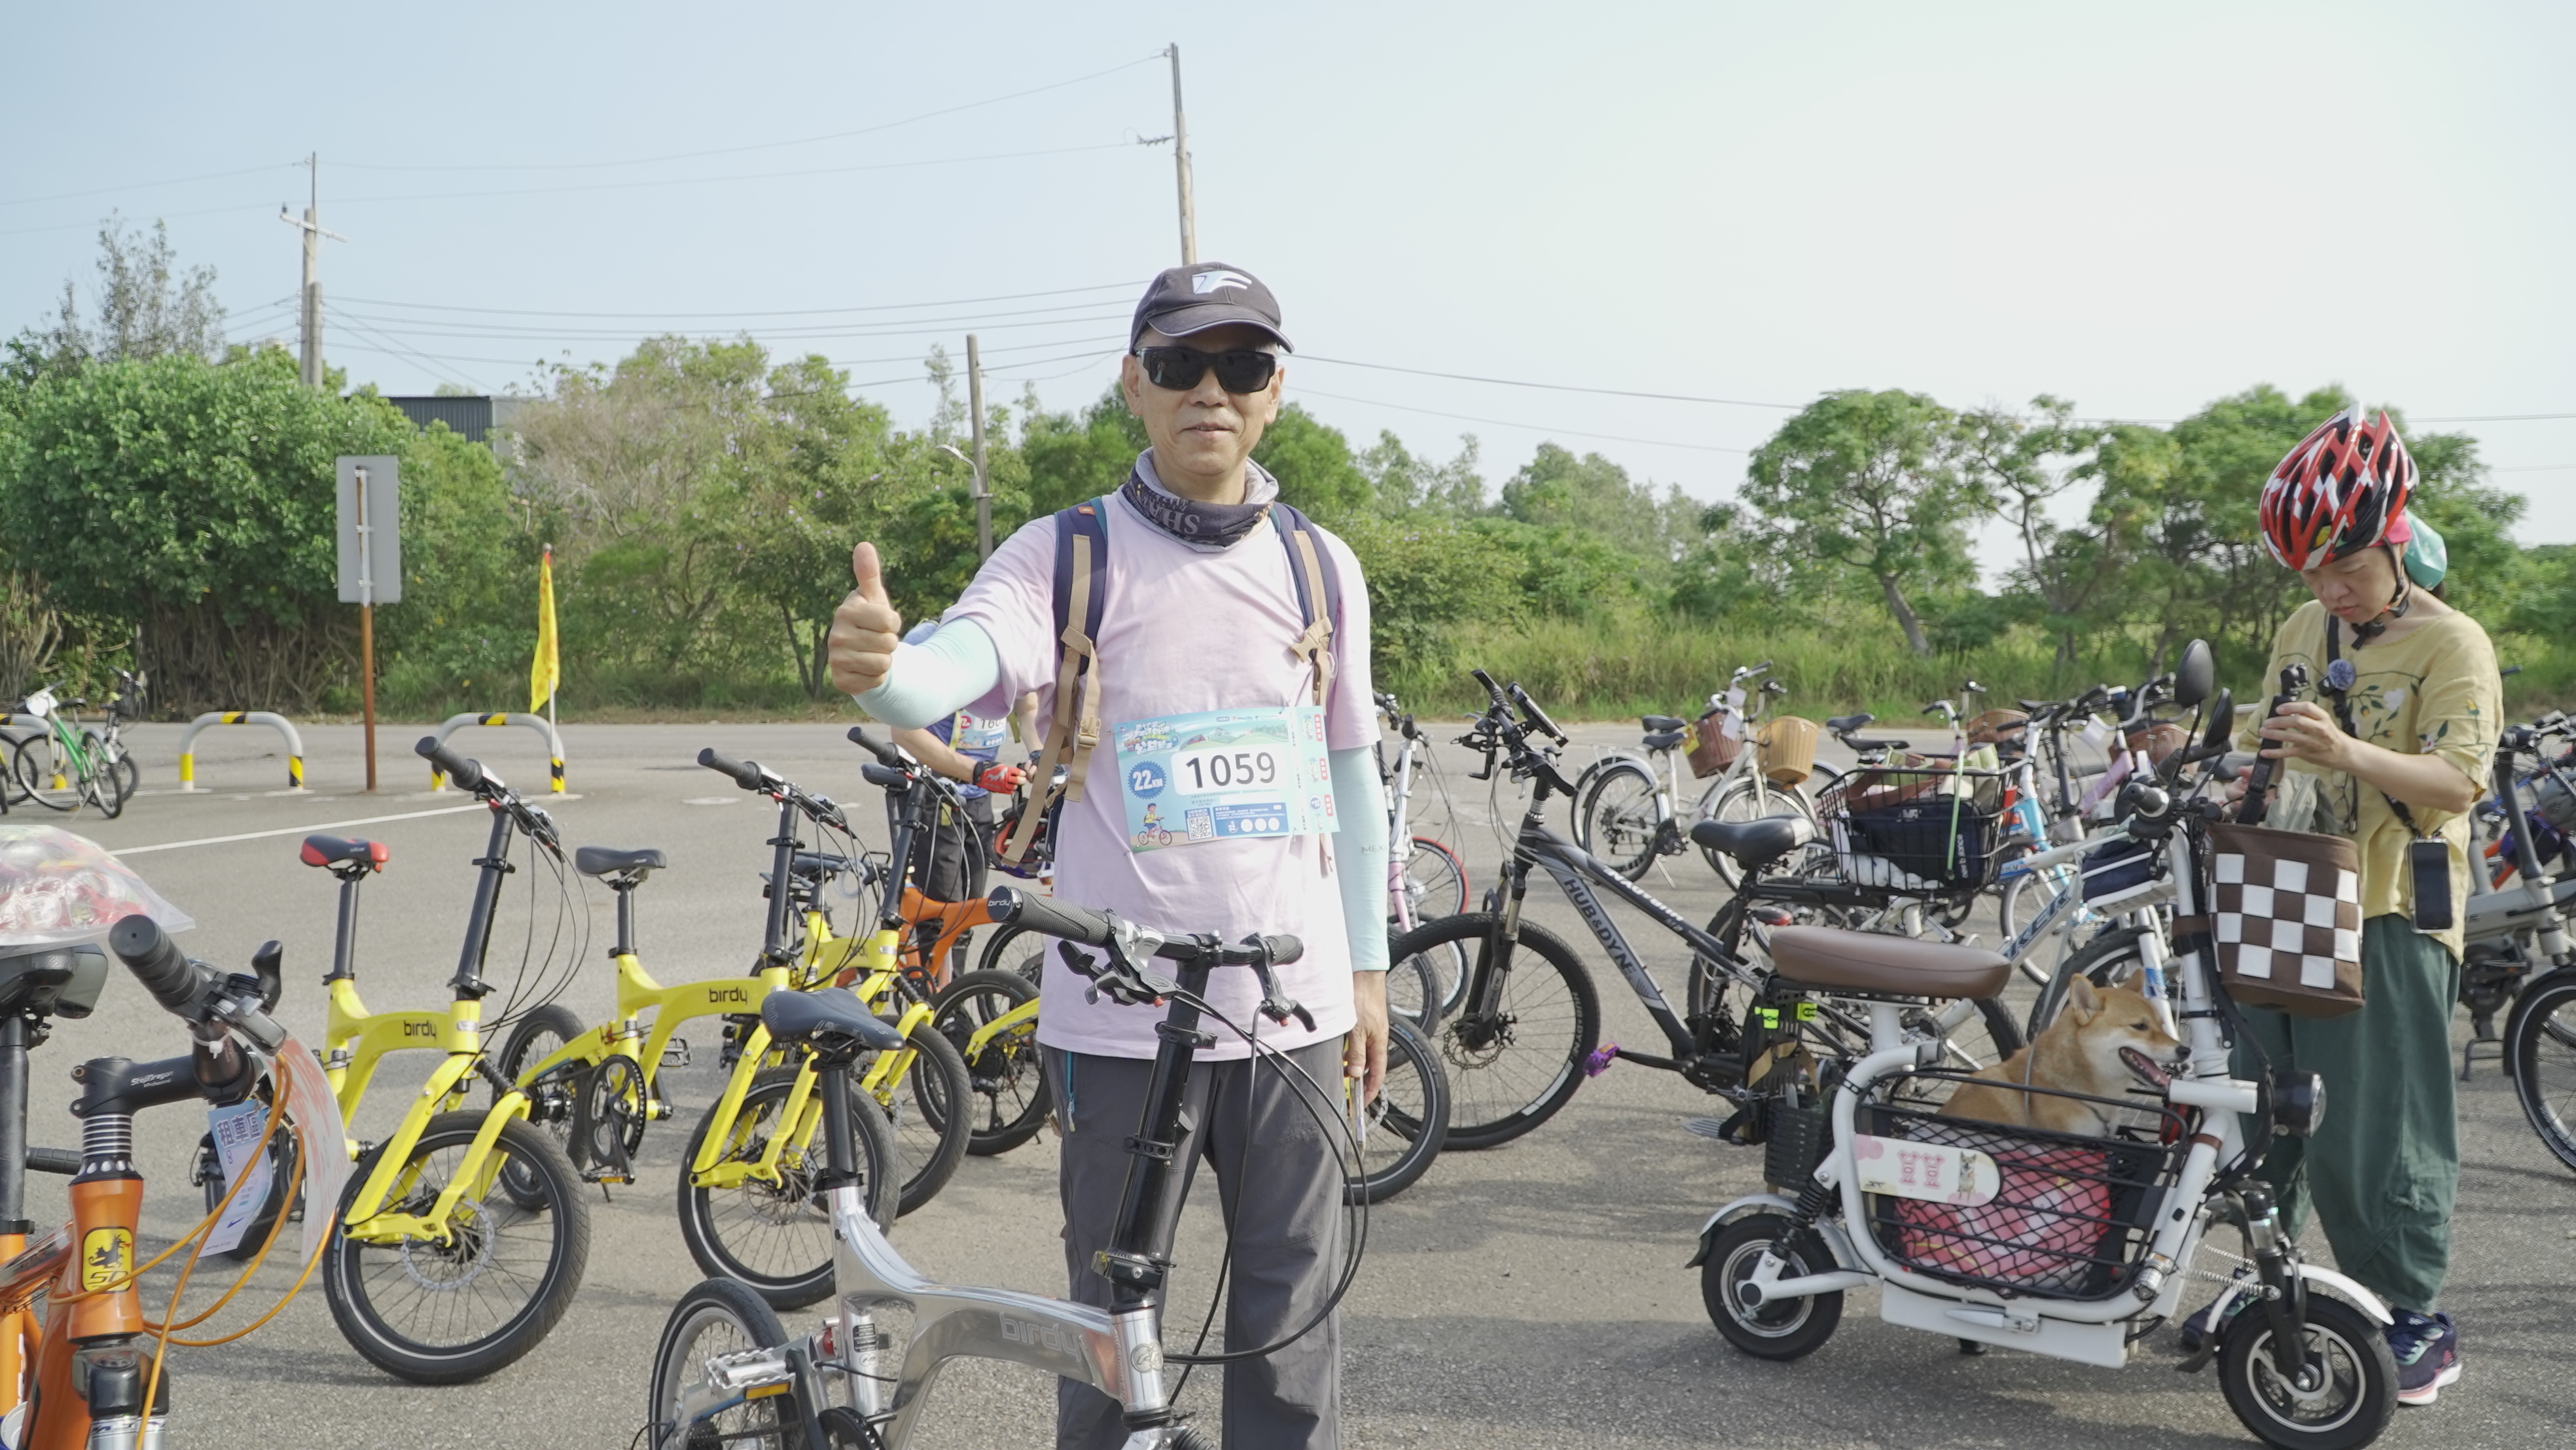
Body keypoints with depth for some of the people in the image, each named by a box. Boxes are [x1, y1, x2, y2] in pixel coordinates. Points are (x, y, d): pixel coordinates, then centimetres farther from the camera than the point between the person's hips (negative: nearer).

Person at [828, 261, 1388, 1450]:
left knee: (1292, 1318, 11)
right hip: (1120, 1018, -2)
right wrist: (878, 665, -46)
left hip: (1293, 1010, 2)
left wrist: (1368, 967, 13)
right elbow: (962, 662, -22)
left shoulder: (1322, 568, 7)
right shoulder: (1063, 556, -3)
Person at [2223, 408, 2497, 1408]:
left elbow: (2459, 780, -22)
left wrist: (2349, 753, -38)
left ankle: (2415, 1323, 9)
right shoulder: (2303, 631, 13)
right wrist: (2251, 778, 7)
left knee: (2372, 1134, -5)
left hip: (2387, 921, -7)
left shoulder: (2451, 644, -9)